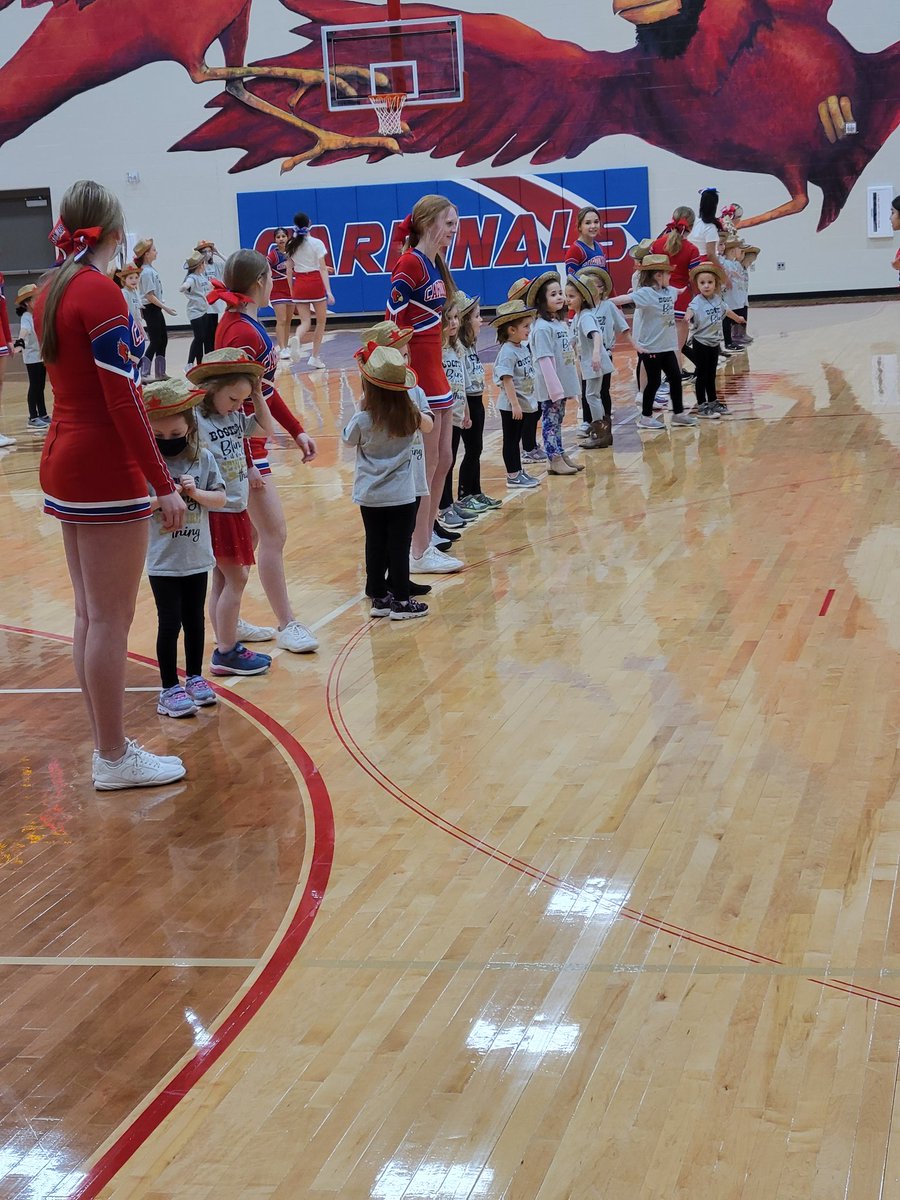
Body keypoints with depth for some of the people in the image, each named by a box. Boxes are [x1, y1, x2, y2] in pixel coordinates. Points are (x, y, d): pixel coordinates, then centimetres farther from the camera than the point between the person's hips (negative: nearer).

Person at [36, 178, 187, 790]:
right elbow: (123, 400, -19)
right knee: (110, 619, -1)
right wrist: (164, 483, -16)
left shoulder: (51, 291, 8)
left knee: (92, 615, 14)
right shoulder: (100, 292, -16)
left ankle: (106, 745, 23)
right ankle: (115, 758, 7)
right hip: (106, 471, -9)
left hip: (64, 461, 9)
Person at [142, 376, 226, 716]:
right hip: (163, 561, -3)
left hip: (197, 558, 3)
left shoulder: (203, 458, -2)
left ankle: (195, 678, 30)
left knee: (195, 620, 15)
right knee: (170, 623, -1)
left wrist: (196, 493, -18)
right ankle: (170, 689, 9)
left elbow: (220, 499, -1)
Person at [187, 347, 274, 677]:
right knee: (235, 578, -6)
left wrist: (257, 394, 7)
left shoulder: (235, 415, 7)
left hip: (236, 508, 8)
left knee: (223, 579, 13)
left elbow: (266, 428, 16)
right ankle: (227, 652, 2)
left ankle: (226, 648, 20)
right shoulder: (196, 418, -17)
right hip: (214, 510, -8)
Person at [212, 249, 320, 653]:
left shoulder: (245, 325, 11)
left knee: (249, 536, 14)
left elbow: (264, 390, 17)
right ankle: (287, 625, 4)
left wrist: (297, 431, 17)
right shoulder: (241, 333, -19)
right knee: (274, 533, -4)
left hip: (249, 442, 10)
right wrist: (246, 465, -23)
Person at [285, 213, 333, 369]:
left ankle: (296, 340, -31)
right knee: (321, 321, 13)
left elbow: (289, 270, 7)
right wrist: (329, 291, -12)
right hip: (316, 283, -3)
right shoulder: (316, 243, -7)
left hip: (299, 285, 3)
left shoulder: (291, 245, 3)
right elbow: (323, 269, -10)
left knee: (305, 322, 4)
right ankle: (315, 356, 12)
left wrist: (292, 290, 16)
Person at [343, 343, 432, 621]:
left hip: (370, 496, 0)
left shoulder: (362, 419, -13)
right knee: (399, 547, 4)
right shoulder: (409, 415, -7)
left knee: (375, 546, 11)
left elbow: (348, 440, 7)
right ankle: (401, 601, 7)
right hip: (401, 495, 0)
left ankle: (379, 598, 18)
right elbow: (428, 423, 14)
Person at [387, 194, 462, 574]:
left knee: (443, 461, 13)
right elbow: (392, 318, -17)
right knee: (426, 466, -3)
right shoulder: (411, 262, -14)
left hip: (435, 372, 10)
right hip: (416, 372, -10)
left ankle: (424, 544, 22)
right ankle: (419, 554, 5)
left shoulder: (436, 265, 13)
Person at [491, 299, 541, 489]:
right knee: (511, 439, 1)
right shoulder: (507, 352, -20)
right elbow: (507, 380, -23)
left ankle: (518, 471, 25)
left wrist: (526, 401, 20)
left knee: (516, 438, 17)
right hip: (511, 405, -8)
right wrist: (515, 404, -24)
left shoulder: (524, 347, 8)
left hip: (523, 402, 8)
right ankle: (512, 476, 7)